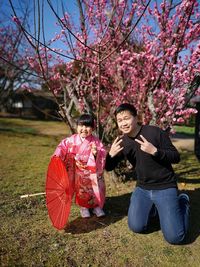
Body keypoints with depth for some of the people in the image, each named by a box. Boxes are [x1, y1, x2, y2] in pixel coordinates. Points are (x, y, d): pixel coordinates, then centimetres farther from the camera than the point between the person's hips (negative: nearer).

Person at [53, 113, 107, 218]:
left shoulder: (96, 142, -11)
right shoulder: (72, 140, -8)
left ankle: (97, 206, 30)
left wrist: (96, 153, -32)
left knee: (95, 188, 6)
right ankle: (83, 207, 31)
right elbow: (63, 146, -3)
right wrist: (57, 155, -18)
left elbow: (102, 154, -12)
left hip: (92, 172, 0)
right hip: (78, 172, 0)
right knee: (81, 189, 10)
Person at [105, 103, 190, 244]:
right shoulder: (122, 142, -1)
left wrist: (154, 151, -31)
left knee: (174, 237, -9)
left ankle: (182, 201, 18)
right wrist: (111, 154, -19)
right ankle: (152, 207, 22)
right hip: (142, 188, 4)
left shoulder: (155, 132, -16)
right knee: (137, 227, -6)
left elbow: (176, 157, -12)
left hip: (165, 187, -4)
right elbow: (109, 168, 4)